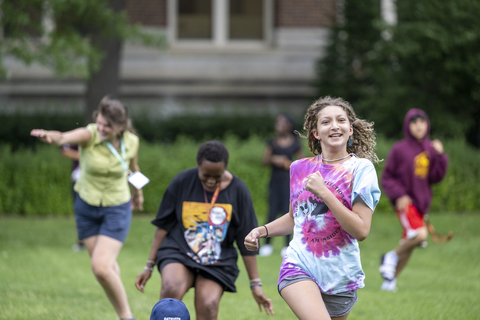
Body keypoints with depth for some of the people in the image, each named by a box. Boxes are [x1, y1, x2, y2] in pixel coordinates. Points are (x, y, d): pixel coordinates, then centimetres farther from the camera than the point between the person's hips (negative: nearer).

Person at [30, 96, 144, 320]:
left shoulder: (131, 142, -14)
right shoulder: (90, 135, -22)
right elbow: (65, 137, -45)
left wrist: (137, 192, 26)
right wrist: (51, 136, -69)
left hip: (117, 209, -2)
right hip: (87, 207, 2)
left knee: (101, 267, -19)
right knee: (107, 267, 14)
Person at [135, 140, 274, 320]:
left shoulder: (238, 190, -2)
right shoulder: (182, 182, -4)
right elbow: (163, 225, 6)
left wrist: (255, 284, 5)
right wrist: (149, 266, 7)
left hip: (217, 263, 1)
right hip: (178, 253, -1)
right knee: (171, 288, -32)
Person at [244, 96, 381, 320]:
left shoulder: (360, 169, -4)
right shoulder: (300, 168, 8)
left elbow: (361, 231, -14)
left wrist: (324, 193, -18)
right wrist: (262, 231, 8)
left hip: (340, 275, 0)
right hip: (299, 266, 0)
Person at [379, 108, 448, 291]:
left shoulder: (430, 149, 5)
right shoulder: (399, 149, -9)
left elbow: (435, 178, 4)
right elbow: (387, 178, -5)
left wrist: (440, 156, -7)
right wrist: (399, 195, -19)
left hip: (421, 202, 6)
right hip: (405, 202, -6)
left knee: (409, 245, 9)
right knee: (420, 235, -25)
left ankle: (391, 279, 25)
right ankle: (392, 256, 0)